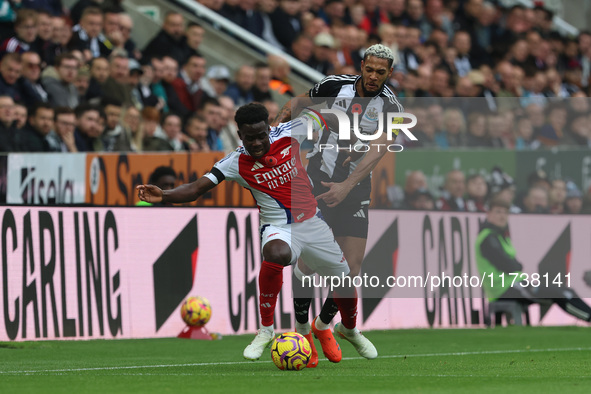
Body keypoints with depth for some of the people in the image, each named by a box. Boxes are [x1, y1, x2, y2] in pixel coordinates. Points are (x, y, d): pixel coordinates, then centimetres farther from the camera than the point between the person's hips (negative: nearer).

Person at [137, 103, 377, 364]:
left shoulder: (289, 133, -10)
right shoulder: (236, 163, -15)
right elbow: (196, 189, -22)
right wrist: (163, 196, -37)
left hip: (312, 224, 4)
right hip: (279, 228, -4)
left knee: (345, 284, 8)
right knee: (275, 253, -40)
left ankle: (349, 330, 45)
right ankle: (265, 330, -24)